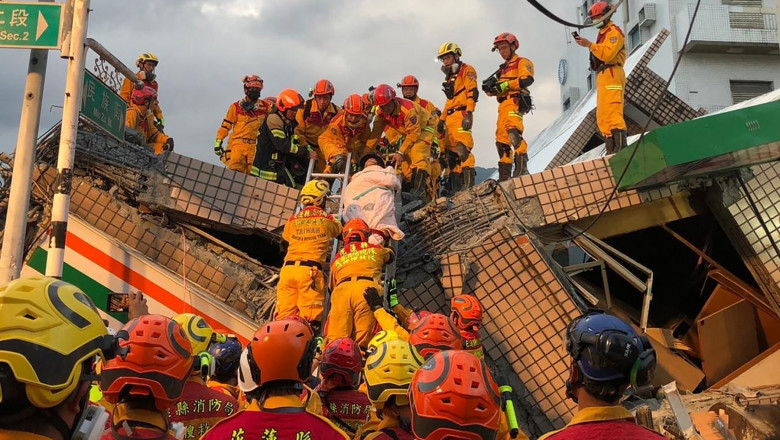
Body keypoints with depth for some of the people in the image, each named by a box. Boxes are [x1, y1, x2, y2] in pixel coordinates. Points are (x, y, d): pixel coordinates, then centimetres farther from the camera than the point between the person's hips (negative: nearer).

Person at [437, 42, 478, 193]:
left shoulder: (467, 70, 0)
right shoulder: (450, 77, 27)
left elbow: (472, 93, -12)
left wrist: (469, 114, -22)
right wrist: (442, 119, 23)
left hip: (461, 114, -9)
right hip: (450, 117, 9)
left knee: (463, 148, -19)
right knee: (451, 152, 5)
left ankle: (469, 183, -22)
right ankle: (455, 184, 7)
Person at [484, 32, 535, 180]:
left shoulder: (522, 62, 7)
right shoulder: (503, 68, 30)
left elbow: (528, 79, -12)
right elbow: (495, 90, 22)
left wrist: (505, 85, -16)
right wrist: (490, 87, -2)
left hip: (514, 102, -8)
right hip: (503, 104, 8)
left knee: (513, 131, -29)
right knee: (502, 140, 4)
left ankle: (521, 167, -36)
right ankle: (504, 175, 6)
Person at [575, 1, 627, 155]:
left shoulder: (613, 31, -4)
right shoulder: (602, 33, 24)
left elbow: (607, 54, -19)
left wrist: (589, 44, -19)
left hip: (611, 75, -10)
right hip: (602, 75, 10)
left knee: (612, 113, -18)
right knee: (602, 115, 7)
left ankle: (621, 147, -22)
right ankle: (611, 150, 7)